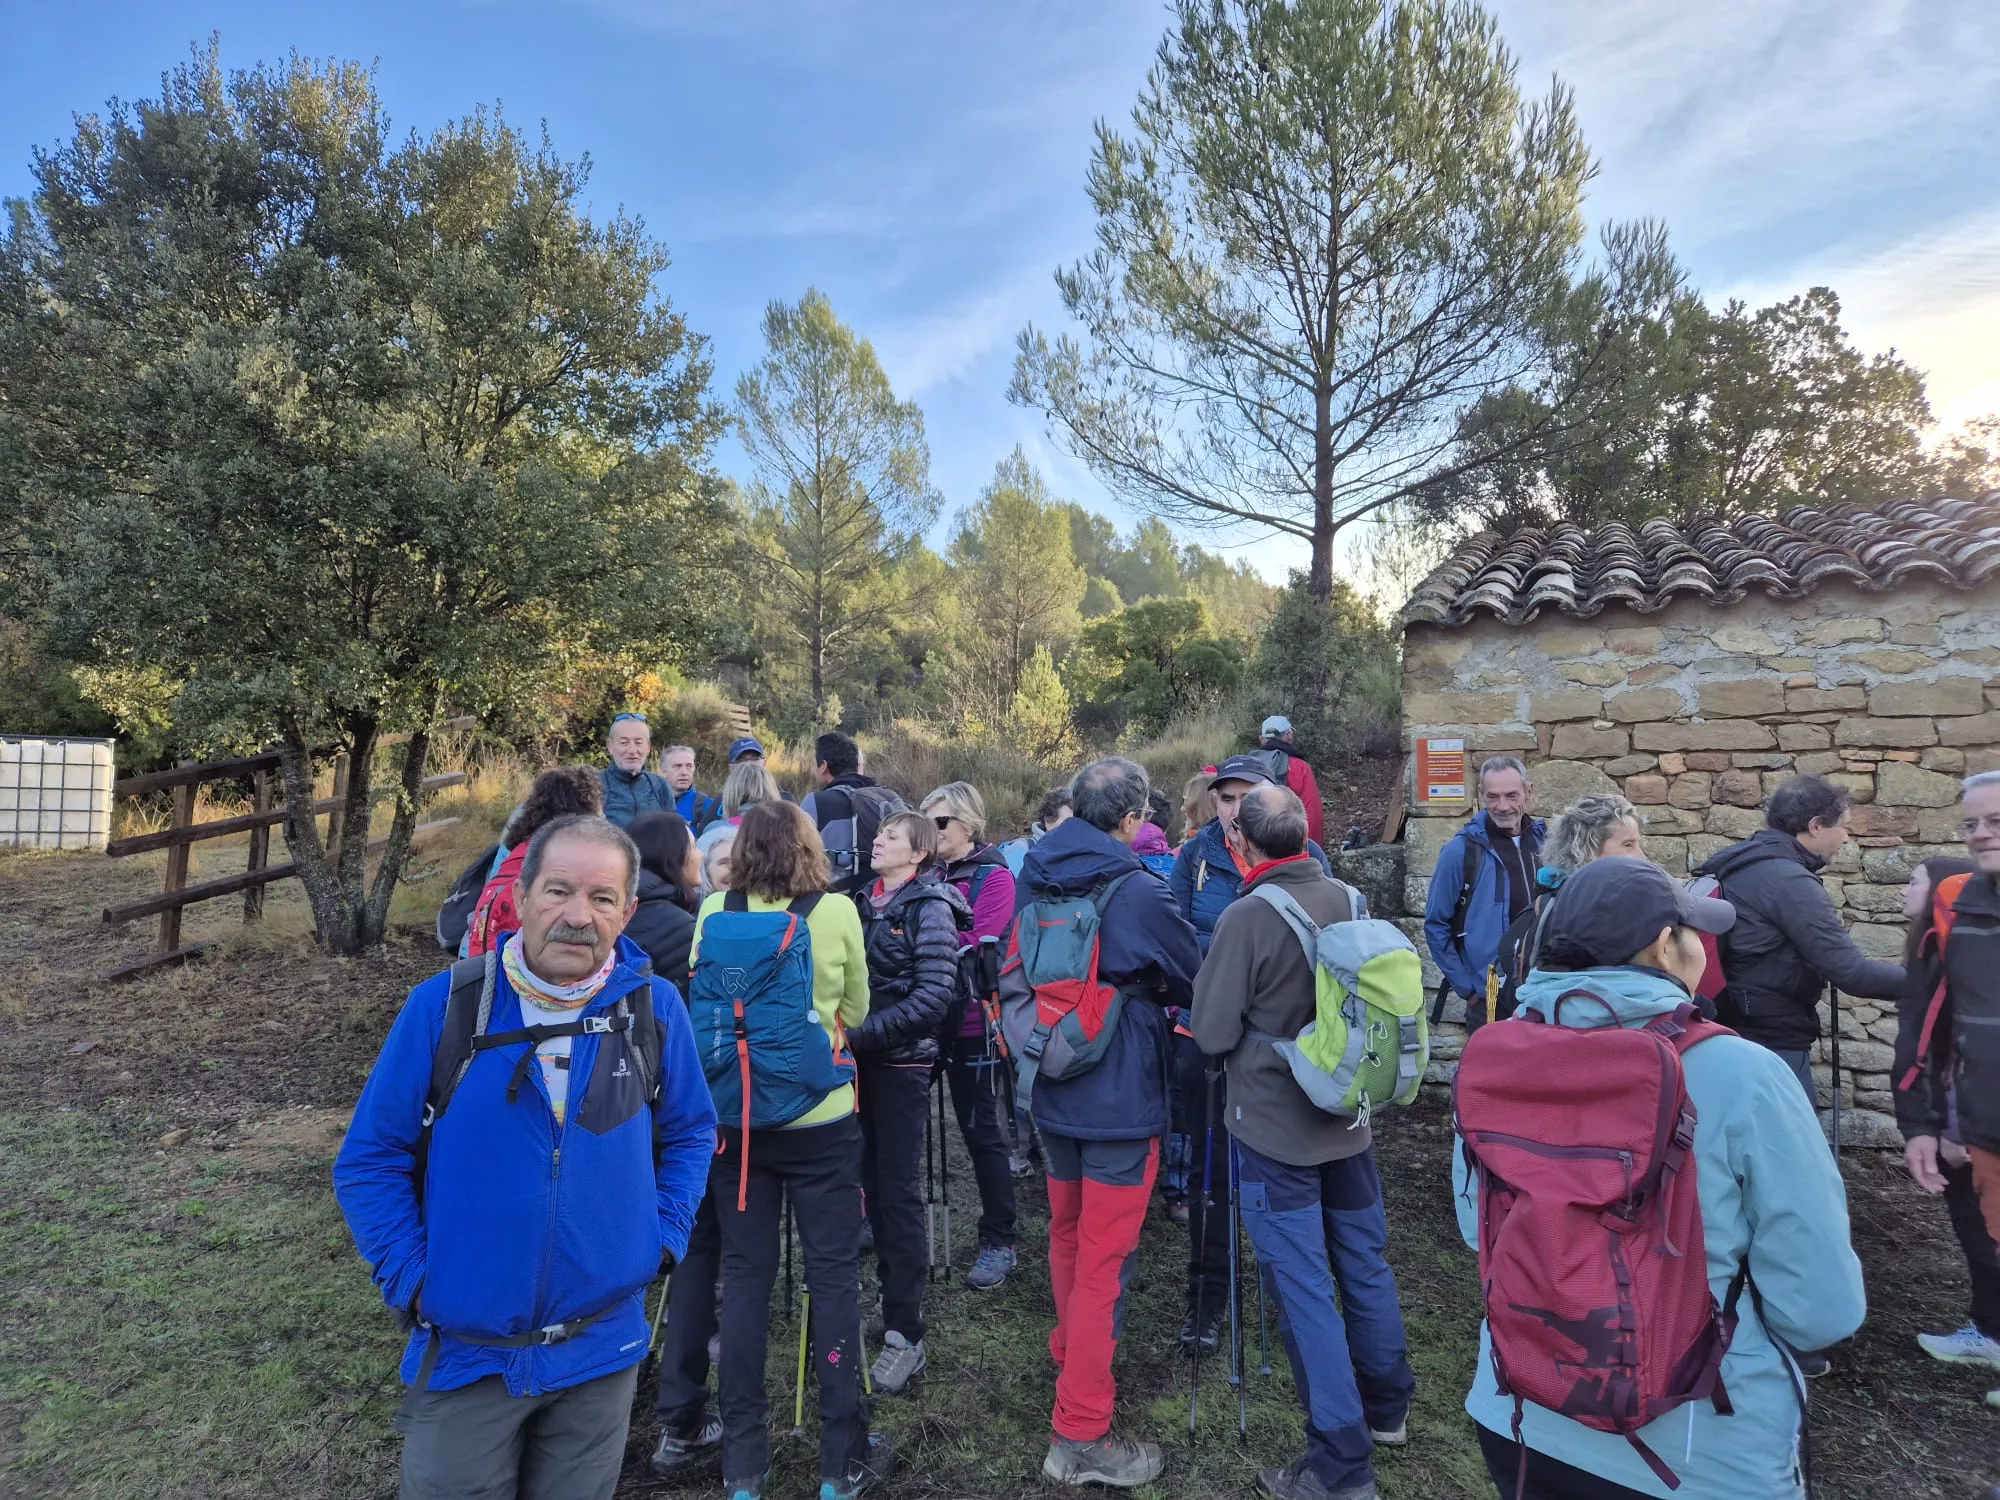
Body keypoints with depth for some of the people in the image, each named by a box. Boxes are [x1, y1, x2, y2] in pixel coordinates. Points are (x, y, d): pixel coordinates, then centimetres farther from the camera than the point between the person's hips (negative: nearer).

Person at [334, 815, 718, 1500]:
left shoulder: (654, 1007, -8)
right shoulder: (443, 1006, -13)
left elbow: (690, 1133, 6)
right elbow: (370, 1159, -3)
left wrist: (665, 1235, -3)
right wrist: (410, 1280, -9)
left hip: (602, 1351, 2)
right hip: (463, 1355, -1)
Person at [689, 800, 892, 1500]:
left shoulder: (714, 911, -6)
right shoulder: (837, 911, -11)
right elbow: (855, 1010, 2)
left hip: (734, 1116, 3)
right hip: (820, 1117, -2)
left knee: (745, 1276, 13)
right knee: (833, 1274, 9)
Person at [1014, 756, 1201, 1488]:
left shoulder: (1036, 882, -1)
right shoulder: (1137, 893, -20)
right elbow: (1195, 981, -4)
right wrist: (1149, 986, 17)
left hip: (1053, 1092, 7)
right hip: (1120, 1098, -6)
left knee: (1068, 1233, 24)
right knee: (1104, 1259, 3)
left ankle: (1072, 1354, 45)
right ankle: (1080, 1433, 12)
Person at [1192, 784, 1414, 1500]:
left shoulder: (1245, 917, -21)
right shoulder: (1344, 898, -3)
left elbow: (1212, 1032, -15)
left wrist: (1244, 1017, 4)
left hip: (1273, 1125, -6)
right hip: (1345, 1116, 7)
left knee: (1303, 1286, 3)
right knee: (1365, 1263, 20)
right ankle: (1387, 1407, 39)